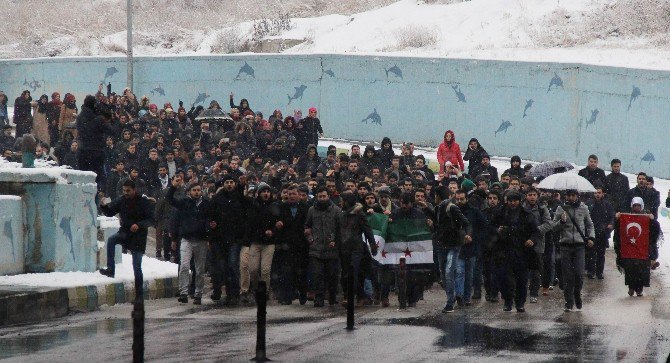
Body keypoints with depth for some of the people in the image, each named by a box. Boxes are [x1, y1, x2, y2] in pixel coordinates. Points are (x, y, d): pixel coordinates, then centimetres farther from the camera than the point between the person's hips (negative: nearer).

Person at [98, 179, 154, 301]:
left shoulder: (144, 202, -10)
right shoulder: (121, 200, 1)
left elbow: (151, 220, -13)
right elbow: (109, 212, 3)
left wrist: (139, 225, -30)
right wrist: (103, 206, -19)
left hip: (138, 236, -3)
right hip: (125, 232, 3)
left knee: (137, 267, -3)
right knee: (111, 240, -29)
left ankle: (139, 294, 6)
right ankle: (110, 269, -26)